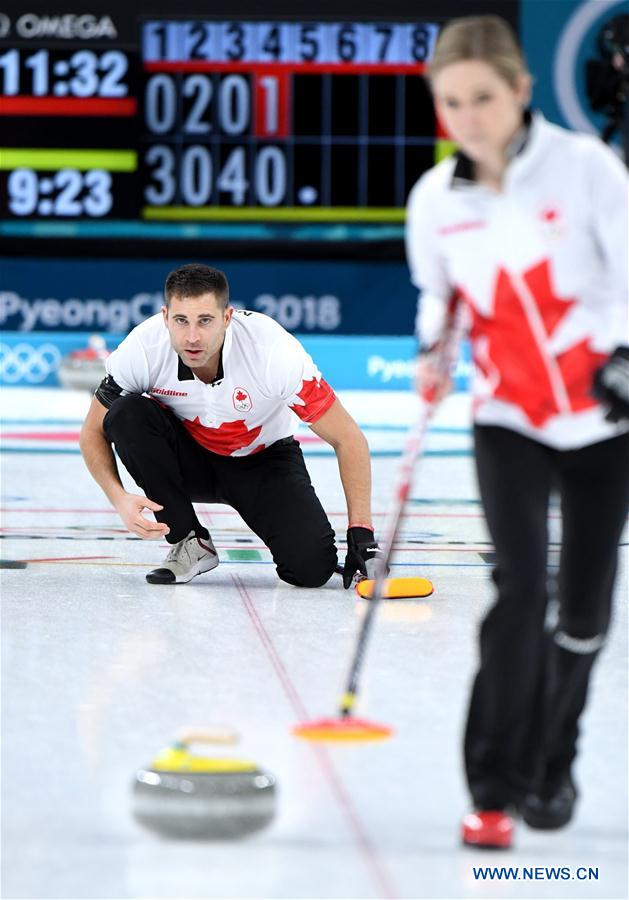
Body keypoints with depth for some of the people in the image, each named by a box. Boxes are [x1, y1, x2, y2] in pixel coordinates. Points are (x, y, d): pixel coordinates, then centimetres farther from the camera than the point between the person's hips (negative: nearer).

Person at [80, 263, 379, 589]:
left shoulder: (274, 350, -32)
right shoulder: (143, 348, -27)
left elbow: (347, 438, -23)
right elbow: (93, 431, -12)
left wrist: (361, 533, -28)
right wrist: (120, 498, -31)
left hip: (262, 460, -2)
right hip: (188, 459, 3)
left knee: (311, 568, -27)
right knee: (126, 413, -29)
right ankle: (189, 541, -13)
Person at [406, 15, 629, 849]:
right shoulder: (434, 199, -3)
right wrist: (433, 351, -4)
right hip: (509, 421, 1)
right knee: (521, 588, -17)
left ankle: (552, 765, 32)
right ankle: (497, 788, -11)